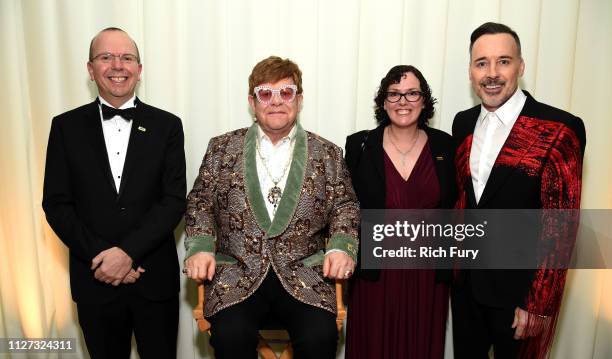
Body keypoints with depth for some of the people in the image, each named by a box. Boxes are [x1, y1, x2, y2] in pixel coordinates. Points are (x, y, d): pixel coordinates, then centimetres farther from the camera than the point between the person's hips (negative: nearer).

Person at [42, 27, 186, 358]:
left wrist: (128, 251, -16)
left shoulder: (167, 126, -1)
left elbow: (174, 200, -7)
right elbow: (56, 204, -1)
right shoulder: (66, 126, 2)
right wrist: (100, 256, -12)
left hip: (155, 279, 0)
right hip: (95, 279, 1)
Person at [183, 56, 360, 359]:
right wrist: (200, 247, -6)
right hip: (236, 273, 0)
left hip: (304, 275, 0)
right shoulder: (222, 148, 9)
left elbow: (345, 207, 9)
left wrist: (341, 247, -8)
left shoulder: (327, 154, 8)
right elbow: (200, 203, 10)